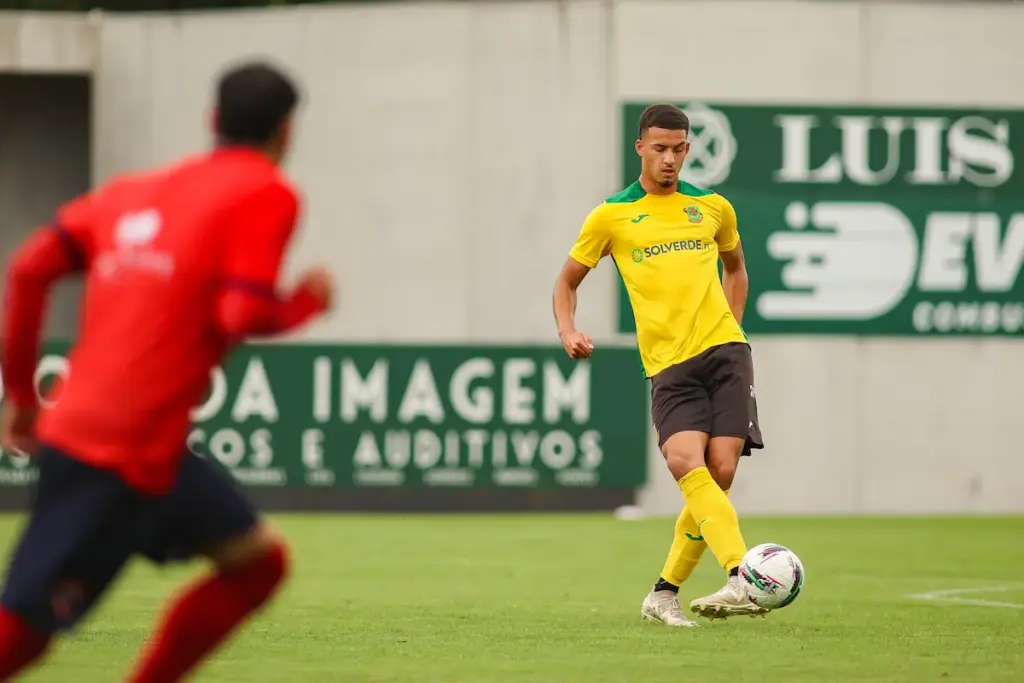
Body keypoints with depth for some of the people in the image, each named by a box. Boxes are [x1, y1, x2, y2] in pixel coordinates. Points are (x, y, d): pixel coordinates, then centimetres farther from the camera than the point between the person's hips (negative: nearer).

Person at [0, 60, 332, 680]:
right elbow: (244, 315, -17)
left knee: (257, 558, 16)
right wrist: (309, 302, 4)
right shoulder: (267, 194, -4)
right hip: (126, 449, -8)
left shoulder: (134, 189, 17)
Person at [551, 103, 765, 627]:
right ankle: (741, 579, -35)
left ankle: (665, 594, 7)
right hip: (668, 363, -2)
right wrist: (568, 331, -2)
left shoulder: (713, 208, 14)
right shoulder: (611, 216, 7)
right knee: (687, 464, -24)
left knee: (719, 472, -9)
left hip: (723, 350, 2)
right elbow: (568, 280, 17)